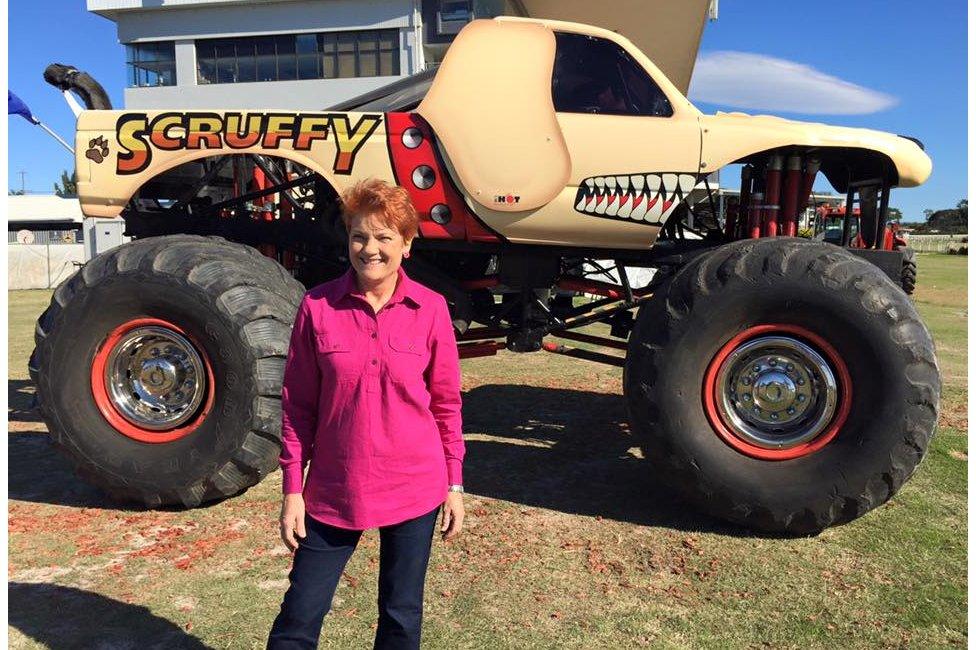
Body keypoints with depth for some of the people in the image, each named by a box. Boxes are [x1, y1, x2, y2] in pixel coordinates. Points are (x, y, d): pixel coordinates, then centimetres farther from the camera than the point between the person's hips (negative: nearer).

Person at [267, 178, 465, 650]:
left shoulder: (430, 308, -5)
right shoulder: (317, 306, -6)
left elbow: (446, 403, 2)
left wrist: (454, 486, 3)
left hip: (414, 490, 1)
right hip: (334, 491, 0)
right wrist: (292, 490, -1)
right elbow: (297, 405, 0)